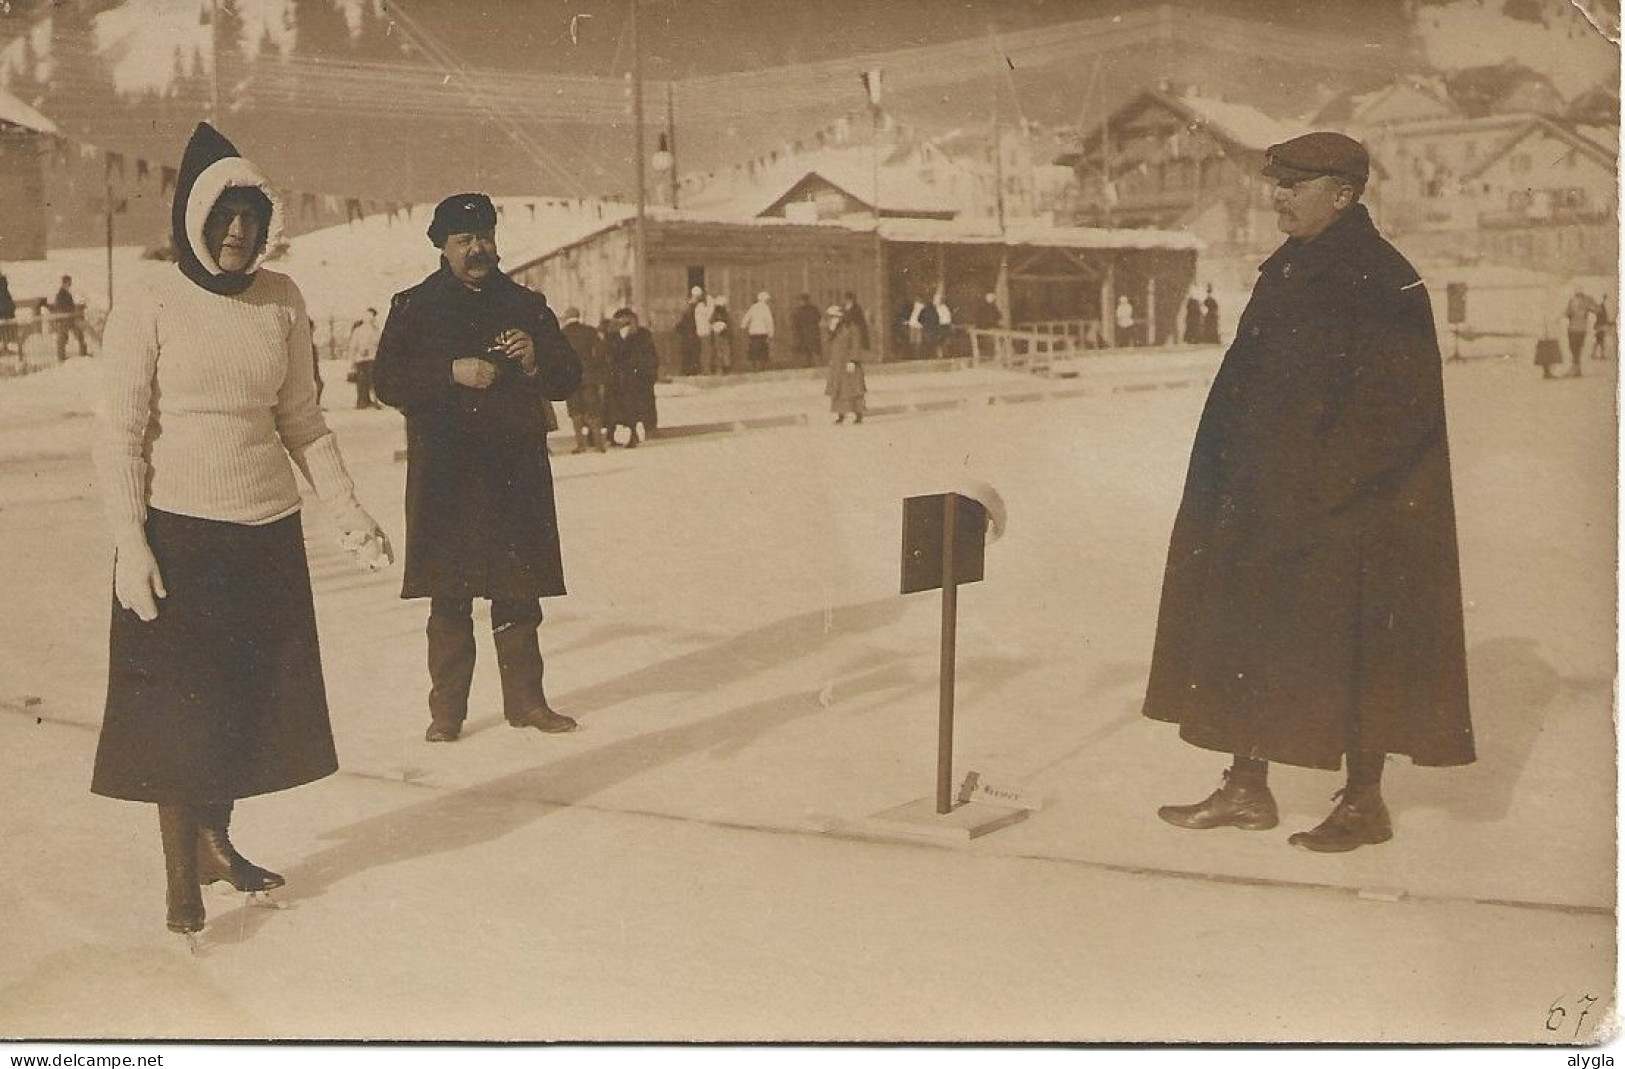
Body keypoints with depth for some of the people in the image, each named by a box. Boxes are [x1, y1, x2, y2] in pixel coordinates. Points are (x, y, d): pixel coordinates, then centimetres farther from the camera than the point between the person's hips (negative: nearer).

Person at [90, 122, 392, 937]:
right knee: (179, 703, 1)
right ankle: (181, 877, 14)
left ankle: (214, 839, 31)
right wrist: (129, 545, -14)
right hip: (178, 529, -4)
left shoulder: (280, 301, 4)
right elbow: (118, 435, -8)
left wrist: (348, 511, 6)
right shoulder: (149, 305, -8)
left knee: (250, 698, 11)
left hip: (268, 532, 4)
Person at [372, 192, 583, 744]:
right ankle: (446, 710, 9)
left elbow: (567, 378, 12)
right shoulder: (414, 306, 5)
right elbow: (387, 381, -4)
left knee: (519, 594, 6)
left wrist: (535, 359, -9)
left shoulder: (527, 305, 13)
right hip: (445, 476, -2)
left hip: (517, 473, 2)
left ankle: (526, 699, 15)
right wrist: (453, 373, -16)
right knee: (449, 598, 1)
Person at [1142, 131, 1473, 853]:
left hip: (1347, 515, -8)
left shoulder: (1385, 282, -12)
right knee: (1245, 636, 11)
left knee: (1352, 650, 2)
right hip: (1261, 504, 9)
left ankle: (1363, 801, 16)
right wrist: (1230, 483, 10)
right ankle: (1245, 789, 22)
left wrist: (1322, 484, -18)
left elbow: (1399, 408, -17)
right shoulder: (1283, 272, 12)